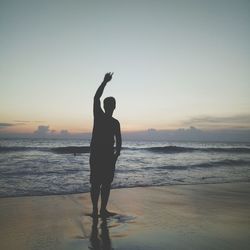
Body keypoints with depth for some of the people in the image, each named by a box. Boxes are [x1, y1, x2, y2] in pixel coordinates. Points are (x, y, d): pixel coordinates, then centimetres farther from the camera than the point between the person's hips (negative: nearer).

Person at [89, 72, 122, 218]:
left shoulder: (115, 122, 12)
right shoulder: (98, 116, 2)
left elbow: (118, 140, 12)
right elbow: (96, 98, -12)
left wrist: (117, 154, -3)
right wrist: (105, 82, -17)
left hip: (109, 155, 4)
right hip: (96, 154, -4)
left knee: (107, 183, 6)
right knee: (96, 183, -3)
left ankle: (103, 209, 15)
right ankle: (95, 209, 5)